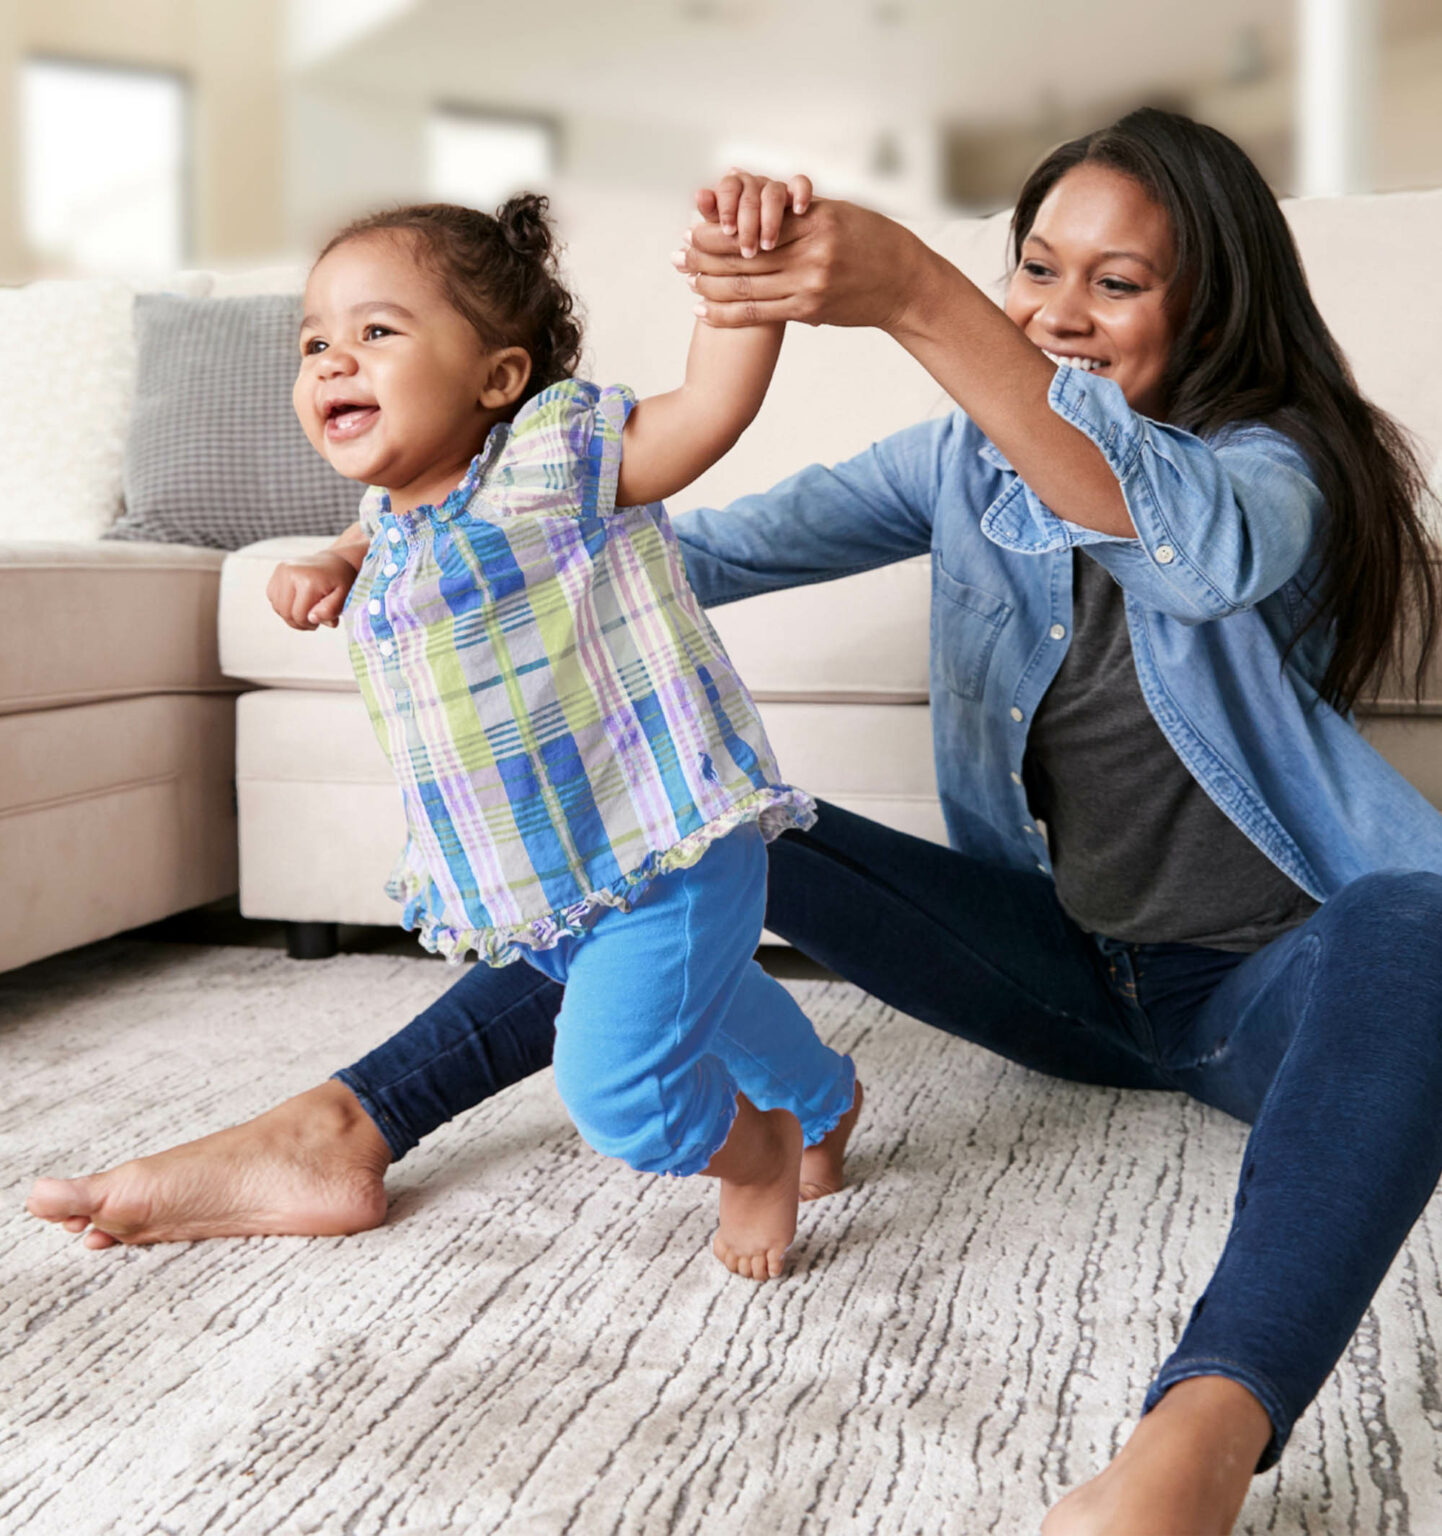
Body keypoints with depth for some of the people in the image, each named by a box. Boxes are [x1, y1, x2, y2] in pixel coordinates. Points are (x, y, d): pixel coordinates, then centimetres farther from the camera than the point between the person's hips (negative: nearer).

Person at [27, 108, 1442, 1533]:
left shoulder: (1280, 462, -12)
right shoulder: (968, 462, 4)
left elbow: (1206, 550, -39)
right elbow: (709, 545, -5)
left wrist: (914, 296, -50)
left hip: (1270, 985, -4)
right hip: (1067, 969, 5)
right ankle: (342, 1130, -11)